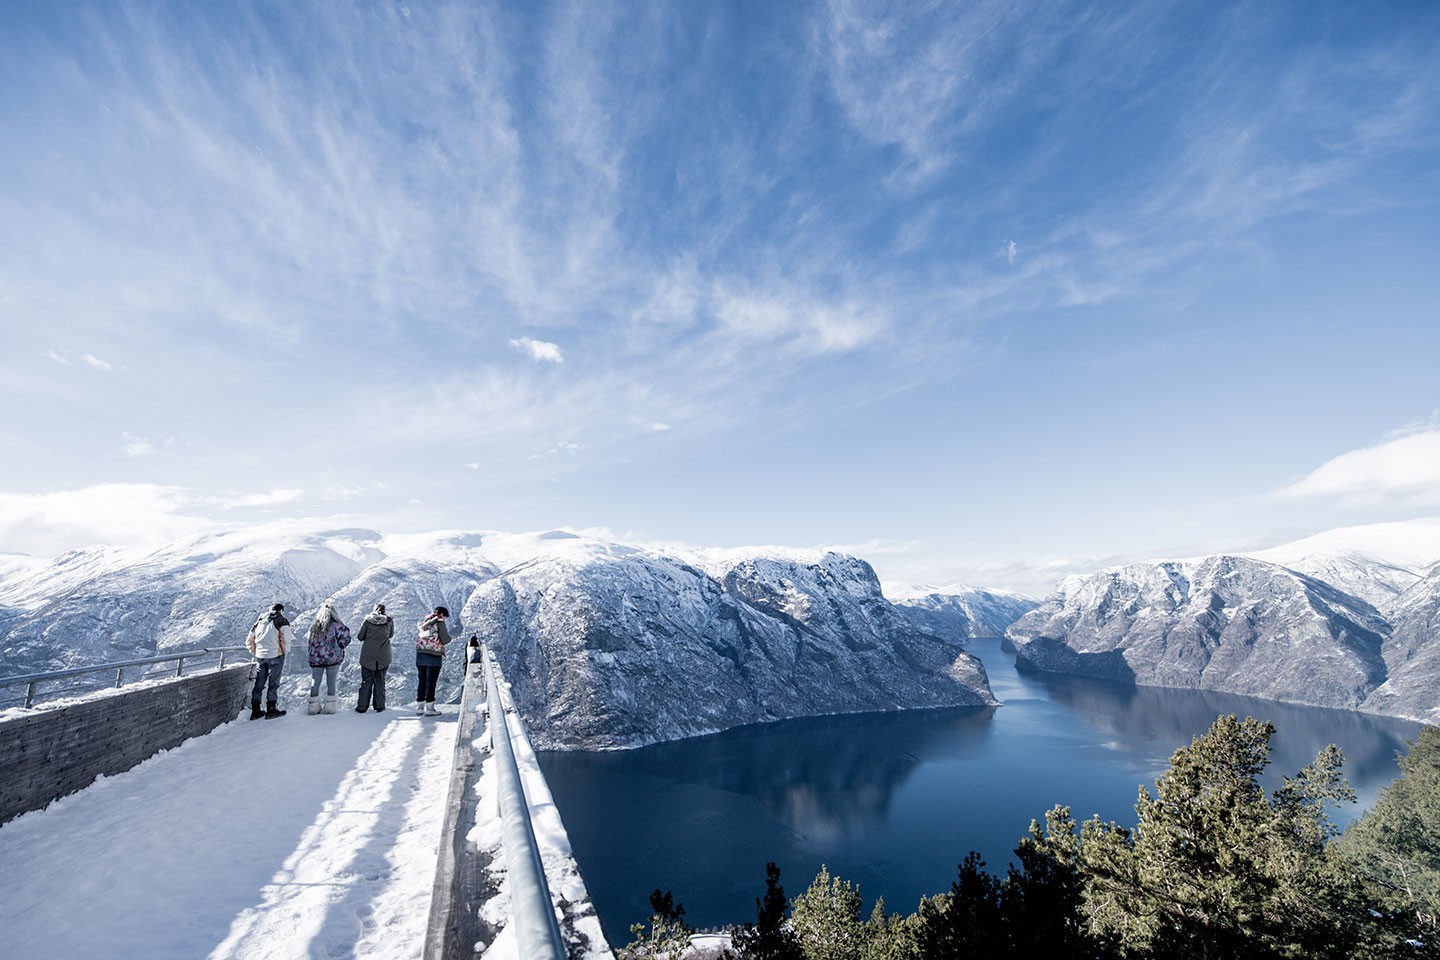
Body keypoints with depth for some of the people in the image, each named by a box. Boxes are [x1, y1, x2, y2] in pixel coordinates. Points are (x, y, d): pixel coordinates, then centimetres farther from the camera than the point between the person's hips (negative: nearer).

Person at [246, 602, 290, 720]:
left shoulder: (260, 621, 14)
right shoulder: (282, 620, -4)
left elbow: (249, 641, 16)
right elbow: (285, 639, -14)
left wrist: (256, 652, 23)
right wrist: (284, 651, 2)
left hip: (260, 657, 5)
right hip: (275, 656, -5)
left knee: (259, 683, 12)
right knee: (273, 683, 3)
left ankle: (255, 711, 16)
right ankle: (271, 710, 6)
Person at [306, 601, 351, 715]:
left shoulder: (314, 626, 3)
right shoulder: (336, 625, -10)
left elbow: (310, 643, 10)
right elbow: (345, 639, -13)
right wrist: (339, 647, 5)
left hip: (316, 659, 3)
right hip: (333, 658, -3)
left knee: (315, 683, 11)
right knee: (331, 682, 4)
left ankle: (314, 706, 14)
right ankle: (329, 706, 7)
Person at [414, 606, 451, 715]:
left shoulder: (424, 622, 15)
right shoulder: (439, 622, -6)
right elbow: (445, 639, -11)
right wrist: (449, 636, 10)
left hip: (420, 654, 6)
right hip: (434, 655, -6)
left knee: (422, 681, 14)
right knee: (431, 682, 0)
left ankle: (419, 707, 18)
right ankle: (429, 708, 3)